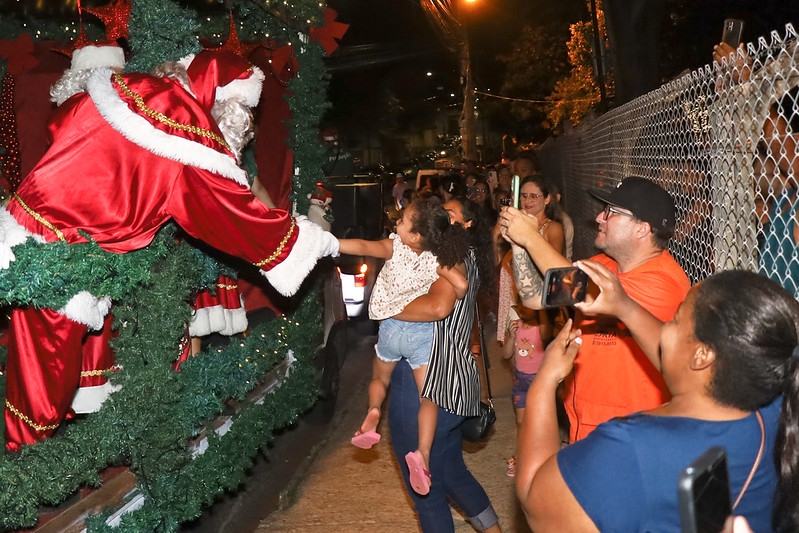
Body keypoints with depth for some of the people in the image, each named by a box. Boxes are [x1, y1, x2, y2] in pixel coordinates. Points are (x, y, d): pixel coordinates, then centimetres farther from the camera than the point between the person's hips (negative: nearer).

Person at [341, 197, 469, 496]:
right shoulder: (436, 259, -11)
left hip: (390, 327, 1)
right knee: (428, 397, 6)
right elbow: (461, 285, -18)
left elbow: (363, 247, -22)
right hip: (422, 330, 0)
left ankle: (372, 411, -2)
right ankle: (422, 452, -14)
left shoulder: (394, 247, -13)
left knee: (380, 378, 27)